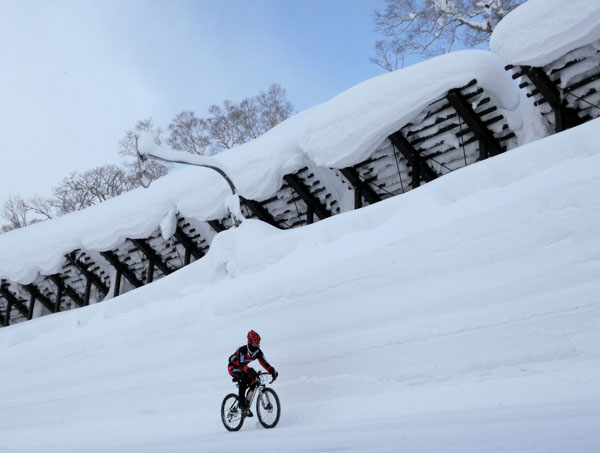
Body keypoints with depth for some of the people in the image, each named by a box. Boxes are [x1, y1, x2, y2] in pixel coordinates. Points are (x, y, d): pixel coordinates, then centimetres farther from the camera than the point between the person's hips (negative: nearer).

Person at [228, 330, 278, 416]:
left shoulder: (258, 352, -12)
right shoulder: (242, 350, -31)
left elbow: (264, 363, -17)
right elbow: (241, 364, -42)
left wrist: (272, 371, -34)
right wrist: (249, 371, -59)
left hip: (242, 367, 7)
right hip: (233, 367, -7)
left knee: (253, 379, -18)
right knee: (244, 377, -32)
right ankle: (242, 404, -30)